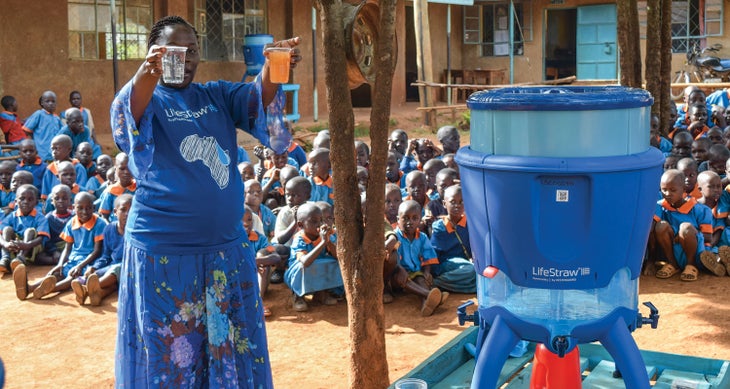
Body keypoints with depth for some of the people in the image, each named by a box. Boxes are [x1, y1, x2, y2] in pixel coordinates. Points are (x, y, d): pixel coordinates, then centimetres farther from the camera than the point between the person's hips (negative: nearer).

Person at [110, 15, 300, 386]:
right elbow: (127, 115, -26)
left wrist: (272, 67, -33)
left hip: (227, 246, 4)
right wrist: (146, 74, -48)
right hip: (163, 251, -3)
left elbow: (260, 98, -10)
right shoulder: (144, 98, -3)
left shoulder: (218, 96, 8)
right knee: (169, 350, 7)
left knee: (232, 346, 13)